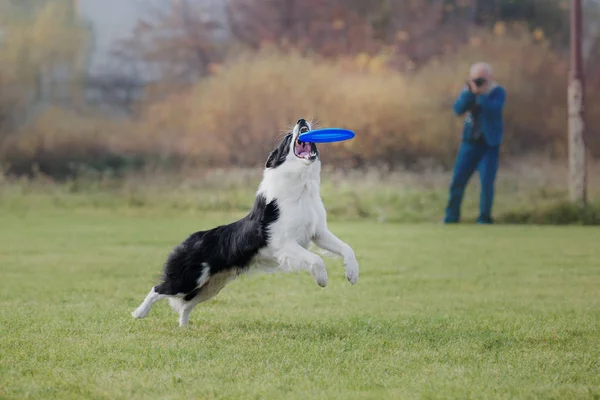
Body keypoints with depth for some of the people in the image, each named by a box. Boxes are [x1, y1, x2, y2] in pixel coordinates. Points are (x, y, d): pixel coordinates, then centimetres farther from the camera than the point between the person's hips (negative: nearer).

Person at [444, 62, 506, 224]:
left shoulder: (498, 92, -7)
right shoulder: (468, 91, 4)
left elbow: (493, 110, -24)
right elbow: (458, 109, -10)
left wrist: (480, 93, -29)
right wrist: (469, 92, -22)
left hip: (489, 145, -3)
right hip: (470, 142, 4)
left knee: (487, 182, -10)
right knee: (458, 179, 2)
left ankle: (484, 218, 5)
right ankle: (451, 217, 13)